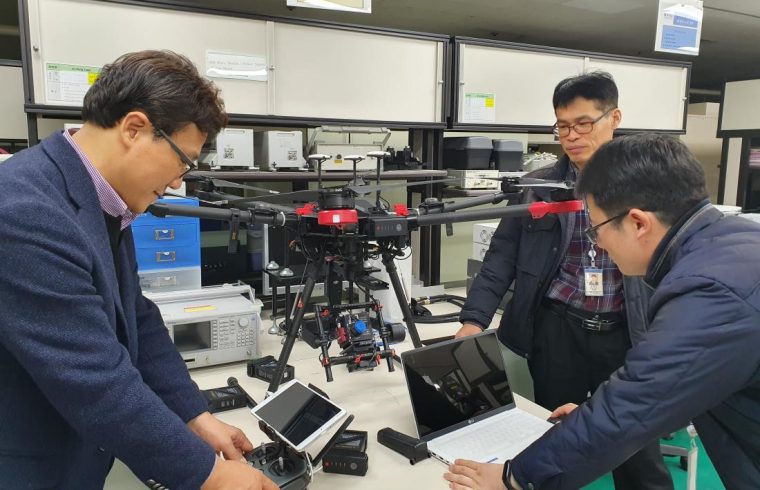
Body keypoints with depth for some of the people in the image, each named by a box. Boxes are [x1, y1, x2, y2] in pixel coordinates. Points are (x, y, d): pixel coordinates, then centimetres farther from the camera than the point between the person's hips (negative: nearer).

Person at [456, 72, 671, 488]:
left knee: (639, 453, 10)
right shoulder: (537, 186, 2)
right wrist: (475, 319, -13)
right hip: (556, 332, 1)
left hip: (628, 335, 0)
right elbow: (502, 255, -1)